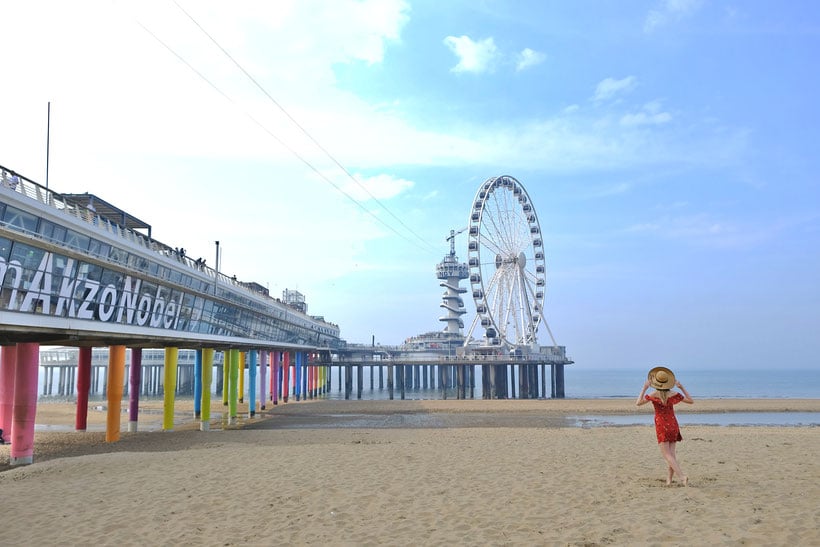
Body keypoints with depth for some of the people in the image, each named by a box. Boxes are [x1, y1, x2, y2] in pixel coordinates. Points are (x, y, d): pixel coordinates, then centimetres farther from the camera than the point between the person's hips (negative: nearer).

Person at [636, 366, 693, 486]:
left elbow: (638, 403, -7)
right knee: (672, 453, 10)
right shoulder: (674, 395, -1)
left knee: (666, 454, -6)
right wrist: (682, 388, 9)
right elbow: (691, 401, 9)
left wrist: (644, 388, -5)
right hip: (673, 425, 4)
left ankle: (682, 476, -21)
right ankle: (669, 478, 9)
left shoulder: (653, 395, -11)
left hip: (662, 426, -4)